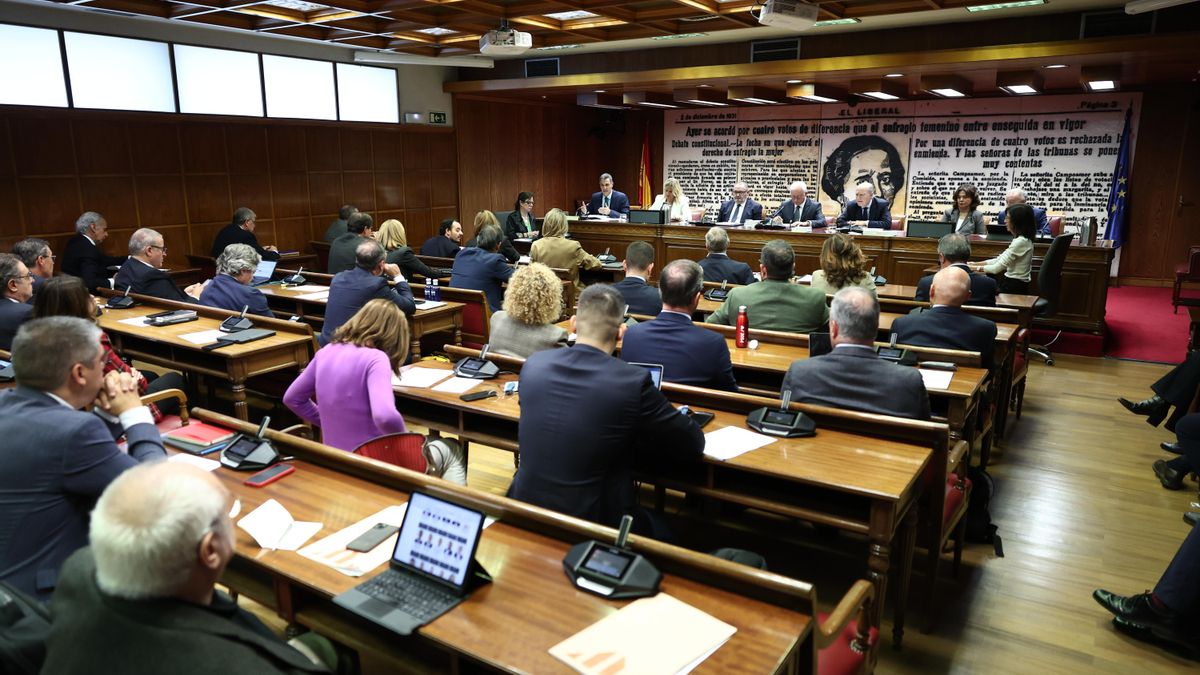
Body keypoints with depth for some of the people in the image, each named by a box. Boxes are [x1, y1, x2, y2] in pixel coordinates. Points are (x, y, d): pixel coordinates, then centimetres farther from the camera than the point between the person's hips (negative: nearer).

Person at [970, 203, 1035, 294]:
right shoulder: (1021, 239, 11)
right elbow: (1000, 259, 13)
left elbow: (997, 267, -19)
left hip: (1015, 286, -9)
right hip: (1012, 281, 9)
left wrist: (975, 268, -8)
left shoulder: (1021, 241, -20)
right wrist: (975, 264, 7)